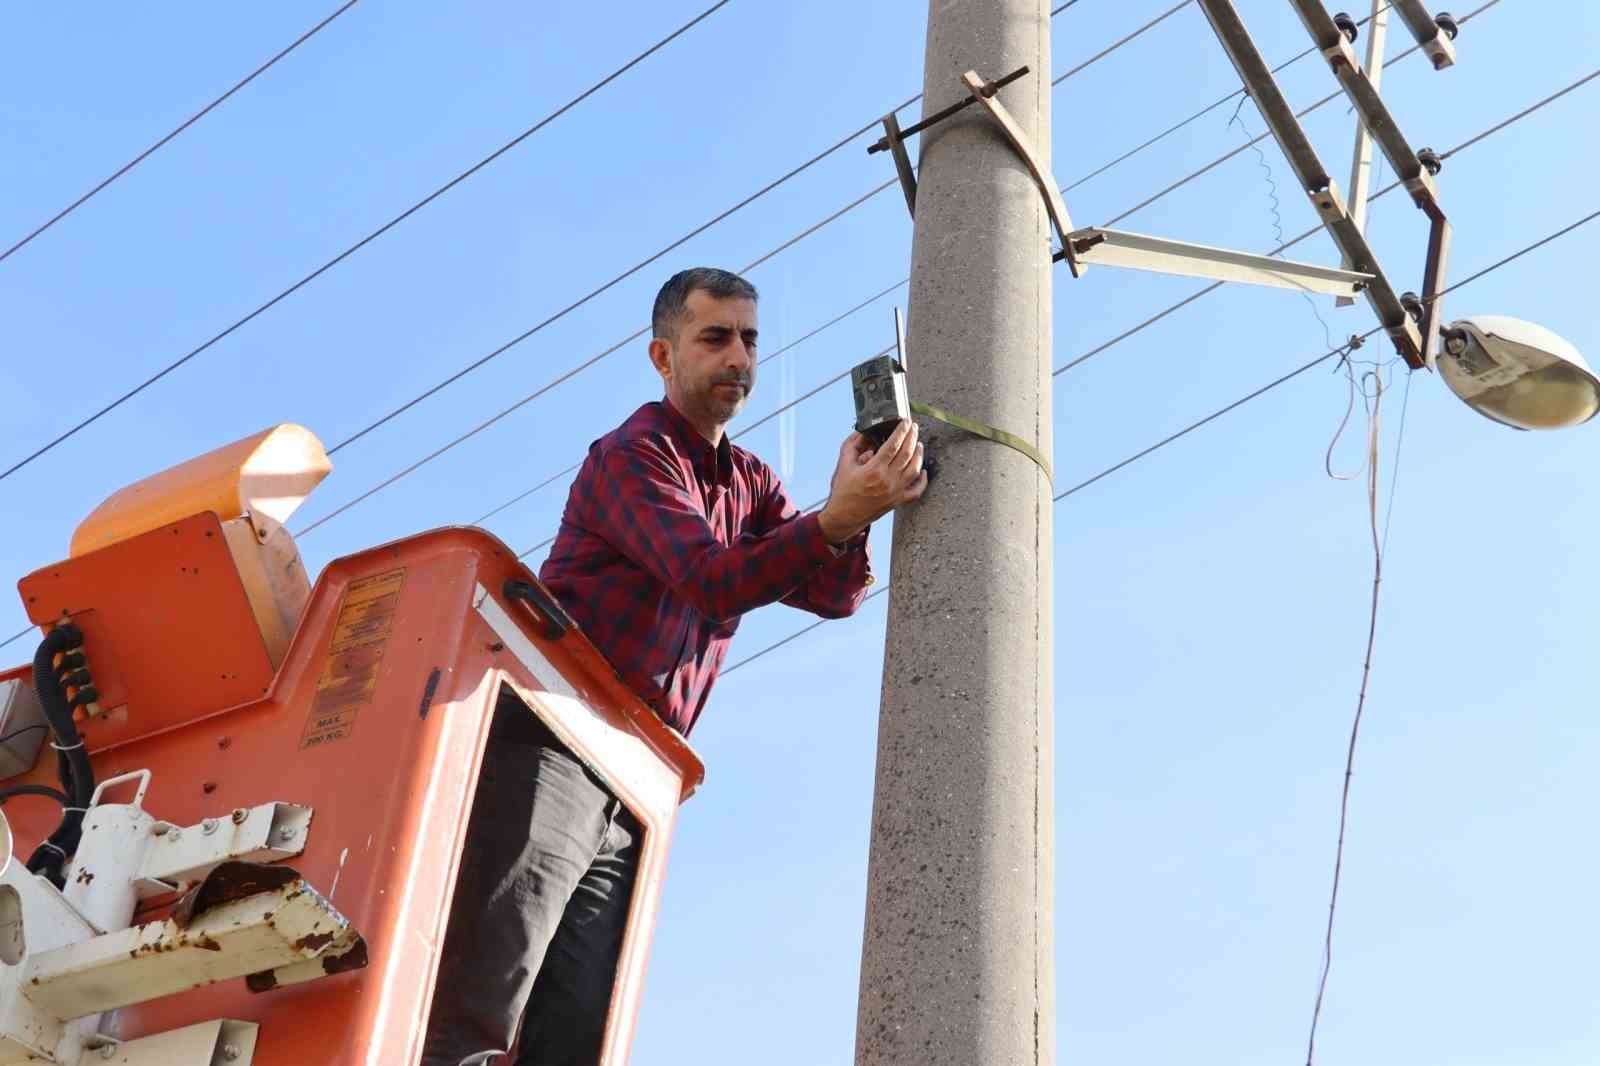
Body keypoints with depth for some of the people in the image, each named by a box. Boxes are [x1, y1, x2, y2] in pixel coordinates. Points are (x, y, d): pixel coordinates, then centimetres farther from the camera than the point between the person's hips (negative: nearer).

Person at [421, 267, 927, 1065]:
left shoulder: (751, 485, 20)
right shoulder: (633, 455, -3)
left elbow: (834, 595, 7)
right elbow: (711, 578, -18)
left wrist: (855, 512, -13)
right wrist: (837, 517, -29)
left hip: (630, 794, 7)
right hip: (548, 753, -7)